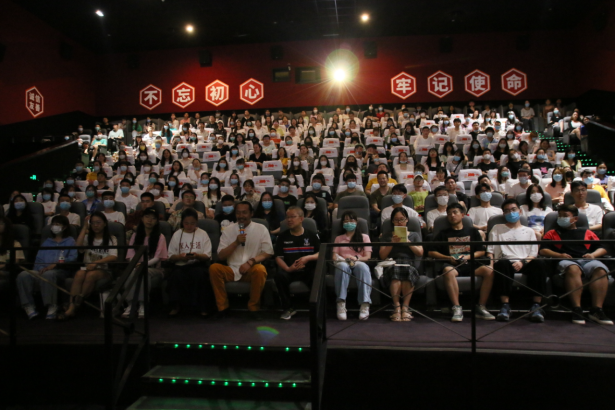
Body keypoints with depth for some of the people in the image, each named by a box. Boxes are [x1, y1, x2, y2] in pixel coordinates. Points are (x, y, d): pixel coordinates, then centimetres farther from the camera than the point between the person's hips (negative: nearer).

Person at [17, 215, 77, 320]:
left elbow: (73, 258, -2)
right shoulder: (47, 241, 31)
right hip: (43, 270, 5)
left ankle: (52, 306, -31)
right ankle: (29, 306, -22)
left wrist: (56, 264, -17)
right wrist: (39, 270, -5)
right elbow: (39, 259, 18)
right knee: (23, 275, -24)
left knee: (48, 274, -39)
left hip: (61, 271, -5)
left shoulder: (70, 241, 16)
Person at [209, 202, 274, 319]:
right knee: (214, 268, -26)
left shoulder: (261, 229, 2)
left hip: (251, 270, -2)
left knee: (260, 270, -35)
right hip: (232, 270, 2)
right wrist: (236, 242, -14)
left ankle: (253, 307, -14)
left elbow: (268, 253, -2)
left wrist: (250, 262, -19)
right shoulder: (228, 230, 6)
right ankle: (223, 307, -11)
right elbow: (221, 256, 1)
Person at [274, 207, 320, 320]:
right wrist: (287, 268, -17)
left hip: (309, 269, -1)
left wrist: (308, 258, -19)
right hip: (290, 270, 1)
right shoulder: (282, 237, 9)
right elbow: (278, 257, 3)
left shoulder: (312, 235, 7)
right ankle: (288, 308, -10)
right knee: (279, 276, -32)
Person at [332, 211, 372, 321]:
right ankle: (341, 304, -45)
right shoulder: (339, 238, 27)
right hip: (343, 264, 1)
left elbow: (367, 256, 8)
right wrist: (344, 259, -11)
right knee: (342, 266, -39)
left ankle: (365, 305, -48)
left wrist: (356, 258, -13)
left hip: (359, 263, -1)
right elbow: (334, 256, 13)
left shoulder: (364, 237, 22)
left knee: (362, 266, -40)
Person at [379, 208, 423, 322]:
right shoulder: (387, 237, 25)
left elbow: (420, 253, 10)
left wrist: (407, 242, -2)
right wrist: (393, 242, -1)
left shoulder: (414, 235, 26)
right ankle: (396, 306, -39)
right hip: (392, 265, 0)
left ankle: (405, 307, -37)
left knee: (409, 271, -38)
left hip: (409, 265, 0)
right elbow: (382, 256, 11)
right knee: (395, 271, -38)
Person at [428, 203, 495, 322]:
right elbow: (431, 252, 14)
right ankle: (457, 308, -34)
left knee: (489, 271, -30)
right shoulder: (444, 234, 22)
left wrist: (468, 256, -3)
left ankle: (481, 308, -21)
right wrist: (448, 258, -2)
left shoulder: (472, 231, 25)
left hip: (470, 263, 1)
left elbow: (481, 251, 17)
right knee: (448, 271, -38)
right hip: (451, 264, -1)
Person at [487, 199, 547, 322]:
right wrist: (491, 264, -8)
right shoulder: (497, 229, 22)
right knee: (502, 263, -37)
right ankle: (505, 305, -36)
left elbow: (533, 254, 11)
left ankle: (536, 306, -29)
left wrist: (522, 263, -11)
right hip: (507, 262, -1)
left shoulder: (529, 231, 23)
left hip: (525, 263, 1)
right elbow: (490, 250, 12)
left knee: (539, 263, -32)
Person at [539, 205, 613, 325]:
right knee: (573, 269, -39)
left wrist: (593, 254, 0)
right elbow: (543, 250, 11)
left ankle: (597, 310, -36)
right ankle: (577, 309, -43)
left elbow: (602, 248, 23)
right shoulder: (552, 233, 26)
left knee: (600, 269, -32)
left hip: (587, 261, 3)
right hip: (566, 261, -2)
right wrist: (559, 255, -6)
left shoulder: (587, 233, 32)